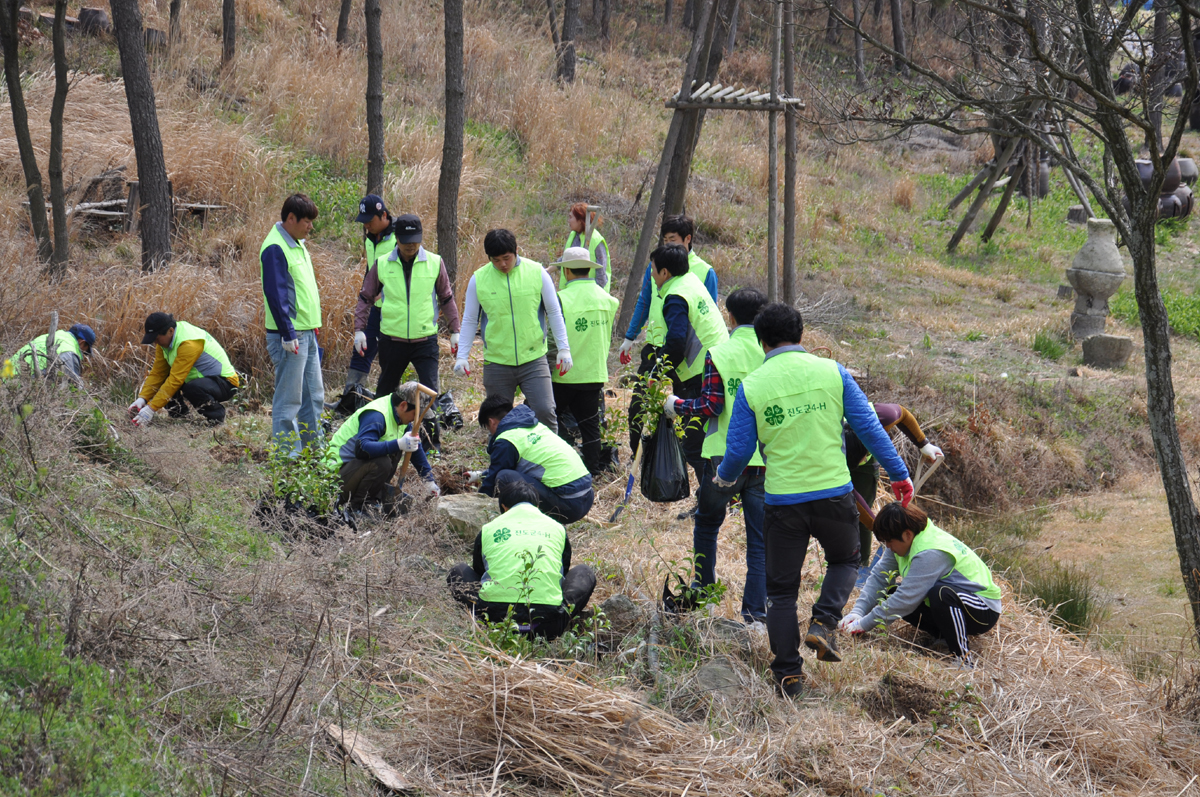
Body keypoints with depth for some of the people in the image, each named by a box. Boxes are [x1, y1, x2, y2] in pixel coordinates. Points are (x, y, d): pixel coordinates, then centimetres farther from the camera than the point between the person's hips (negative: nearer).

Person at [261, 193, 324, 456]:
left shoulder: (297, 244, 14)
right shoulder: (275, 248, -16)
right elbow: (275, 294, -20)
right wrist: (287, 334, -21)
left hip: (307, 333, 10)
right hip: (290, 335, -10)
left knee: (314, 395, 15)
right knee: (288, 400, -4)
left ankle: (314, 448, 24)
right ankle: (288, 454, 0)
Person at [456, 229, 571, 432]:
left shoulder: (536, 273, -2)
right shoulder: (478, 279, -1)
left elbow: (554, 313, 6)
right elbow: (470, 320, 8)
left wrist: (564, 348, 2)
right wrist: (462, 356, 1)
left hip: (533, 360, -1)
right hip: (497, 363, 1)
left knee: (544, 411, -12)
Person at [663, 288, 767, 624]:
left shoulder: (719, 354, -7)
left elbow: (711, 406, -12)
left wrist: (677, 406, 4)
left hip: (724, 457, -2)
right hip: (765, 459, 2)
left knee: (706, 524, 20)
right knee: (760, 537, 5)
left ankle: (704, 590, 26)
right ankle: (755, 609, -1)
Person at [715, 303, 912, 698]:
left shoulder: (751, 386, -3)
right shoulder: (831, 372, -1)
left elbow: (738, 450, -1)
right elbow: (868, 427, -1)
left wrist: (725, 477, 21)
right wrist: (899, 474, 9)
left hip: (782, 499, 0)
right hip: (833, 492, 1)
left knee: (781, 589, 12)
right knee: (845, 560, 27)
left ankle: (788, 674, 11)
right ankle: (823, 623, 4)